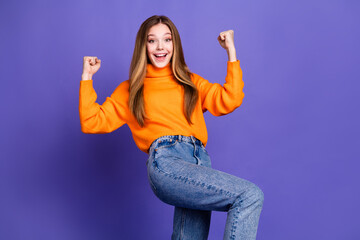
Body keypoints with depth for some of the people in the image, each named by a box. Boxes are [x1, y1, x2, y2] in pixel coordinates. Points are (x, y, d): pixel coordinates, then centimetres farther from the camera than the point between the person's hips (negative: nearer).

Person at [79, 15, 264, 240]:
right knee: (251, 195, -23)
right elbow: (93, 122, 13)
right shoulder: (131, 90, 21)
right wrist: (87, 77, 12)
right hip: (165, 162, -4)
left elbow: (229, 101, 11)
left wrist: (231, 52, 13)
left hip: (200, 163, 4)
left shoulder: (192, 82, 27)